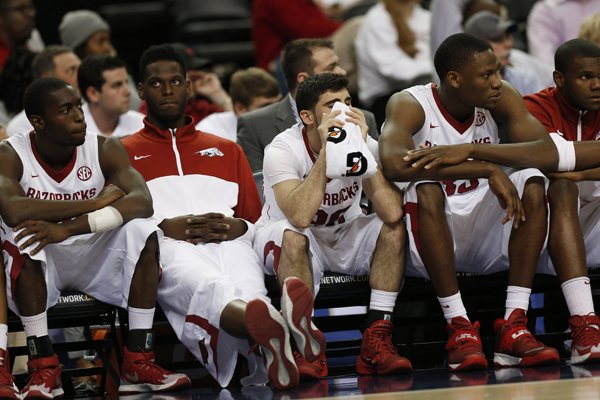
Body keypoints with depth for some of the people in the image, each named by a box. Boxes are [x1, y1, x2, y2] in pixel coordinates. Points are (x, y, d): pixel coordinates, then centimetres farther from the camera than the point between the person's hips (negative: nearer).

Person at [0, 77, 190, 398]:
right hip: (38, 264, -2)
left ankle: (137, 362, -24)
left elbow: (142, 201, -25)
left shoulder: (105, 150, -8)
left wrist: (69, 228, -39)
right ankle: (43, 368, -30)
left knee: (142, 230, -23)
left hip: (95, 259, 2)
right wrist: (95, 203, -27)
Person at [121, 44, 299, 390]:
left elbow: (259, 221, 27)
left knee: (248, 293, -39)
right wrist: (165, 227, -5)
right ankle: (268, 326, -76)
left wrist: (238, 228, 2)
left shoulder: (228, 150, 35)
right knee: (208, 288, -43)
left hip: (230, 243, 3)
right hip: (167, 246, -3)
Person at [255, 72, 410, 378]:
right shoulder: (283, 150, -22)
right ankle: (308, 348, -33)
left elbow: (392, 213, -29)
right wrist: (327, 150, -38)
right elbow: (300, 217, -40)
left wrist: (359, 148, -31)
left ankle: (376, 342, -25)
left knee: (393, 227, -22)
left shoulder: (366, 145, -13)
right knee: (294, 237, -37)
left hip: (343, 238, 4)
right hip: (281, 240, -4)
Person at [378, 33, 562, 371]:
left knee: (532, 181, -21)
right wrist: (488, 169, -38)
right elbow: (394, 163, -37)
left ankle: (515, 327, -26)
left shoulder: (502, 99, -4)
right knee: (426, 187, -33)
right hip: (428, 240, -4)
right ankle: (460, 329, -32)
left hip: (485, 230, 4)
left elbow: (549, 153, -20)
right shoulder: (410, 105, -15)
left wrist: (470, 150, -33)